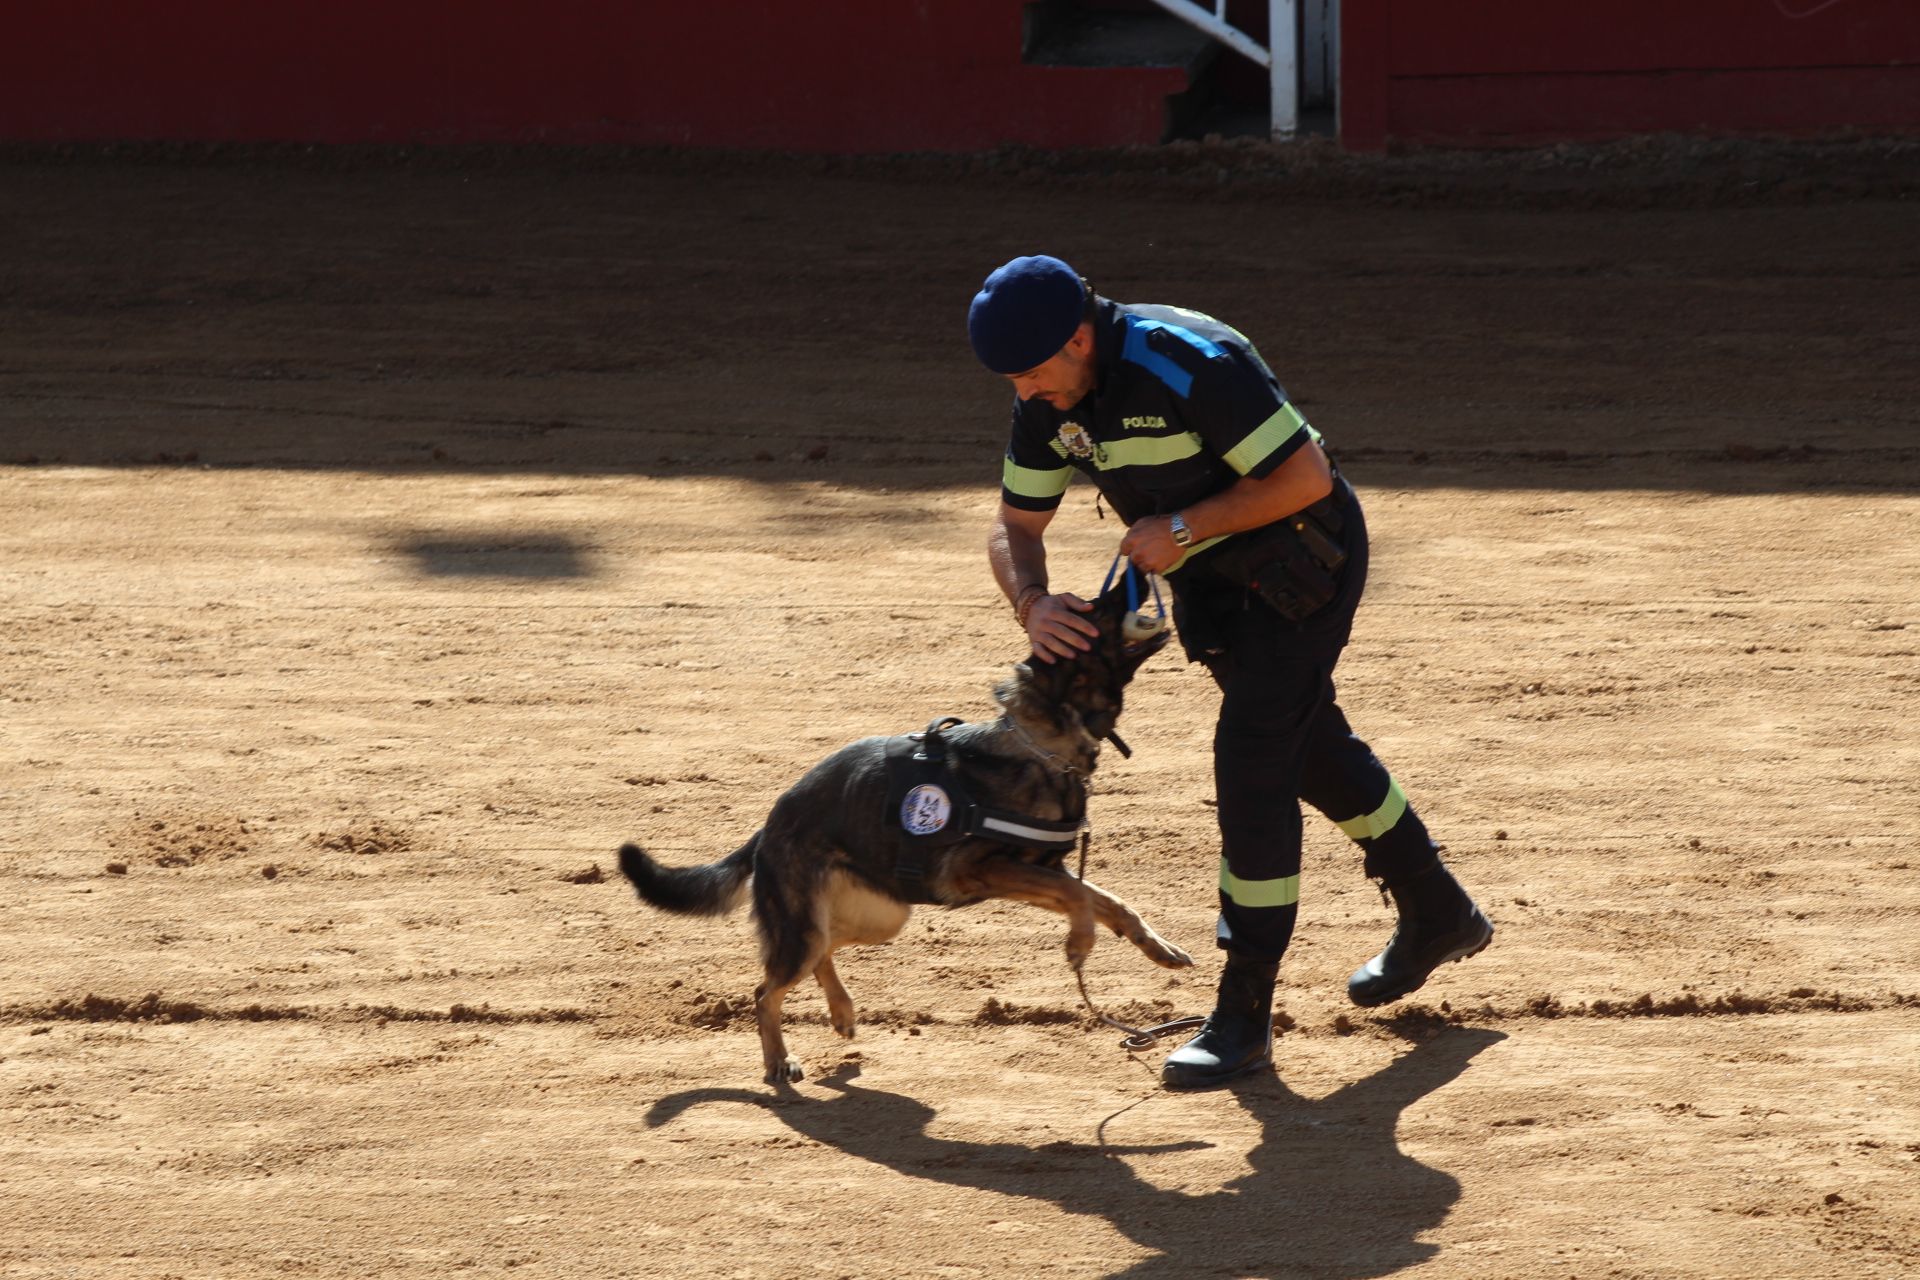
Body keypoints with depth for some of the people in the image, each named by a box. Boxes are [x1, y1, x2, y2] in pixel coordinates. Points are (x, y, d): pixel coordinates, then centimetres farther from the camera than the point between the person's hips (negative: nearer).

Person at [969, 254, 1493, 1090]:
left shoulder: (1192, 365, -33)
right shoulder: (1046, 402, -9)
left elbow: (1306, 476, -30)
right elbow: (1016, 525, -1)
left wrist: (1182, 529, -28)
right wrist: (1031, 601, -22)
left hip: (1302, 559, -9)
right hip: (1211, 578, 9)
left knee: (1252, 761, -15)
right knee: (1310, 746, 22)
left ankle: (1245, 1014, -9)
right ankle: (1438, 917, 42)